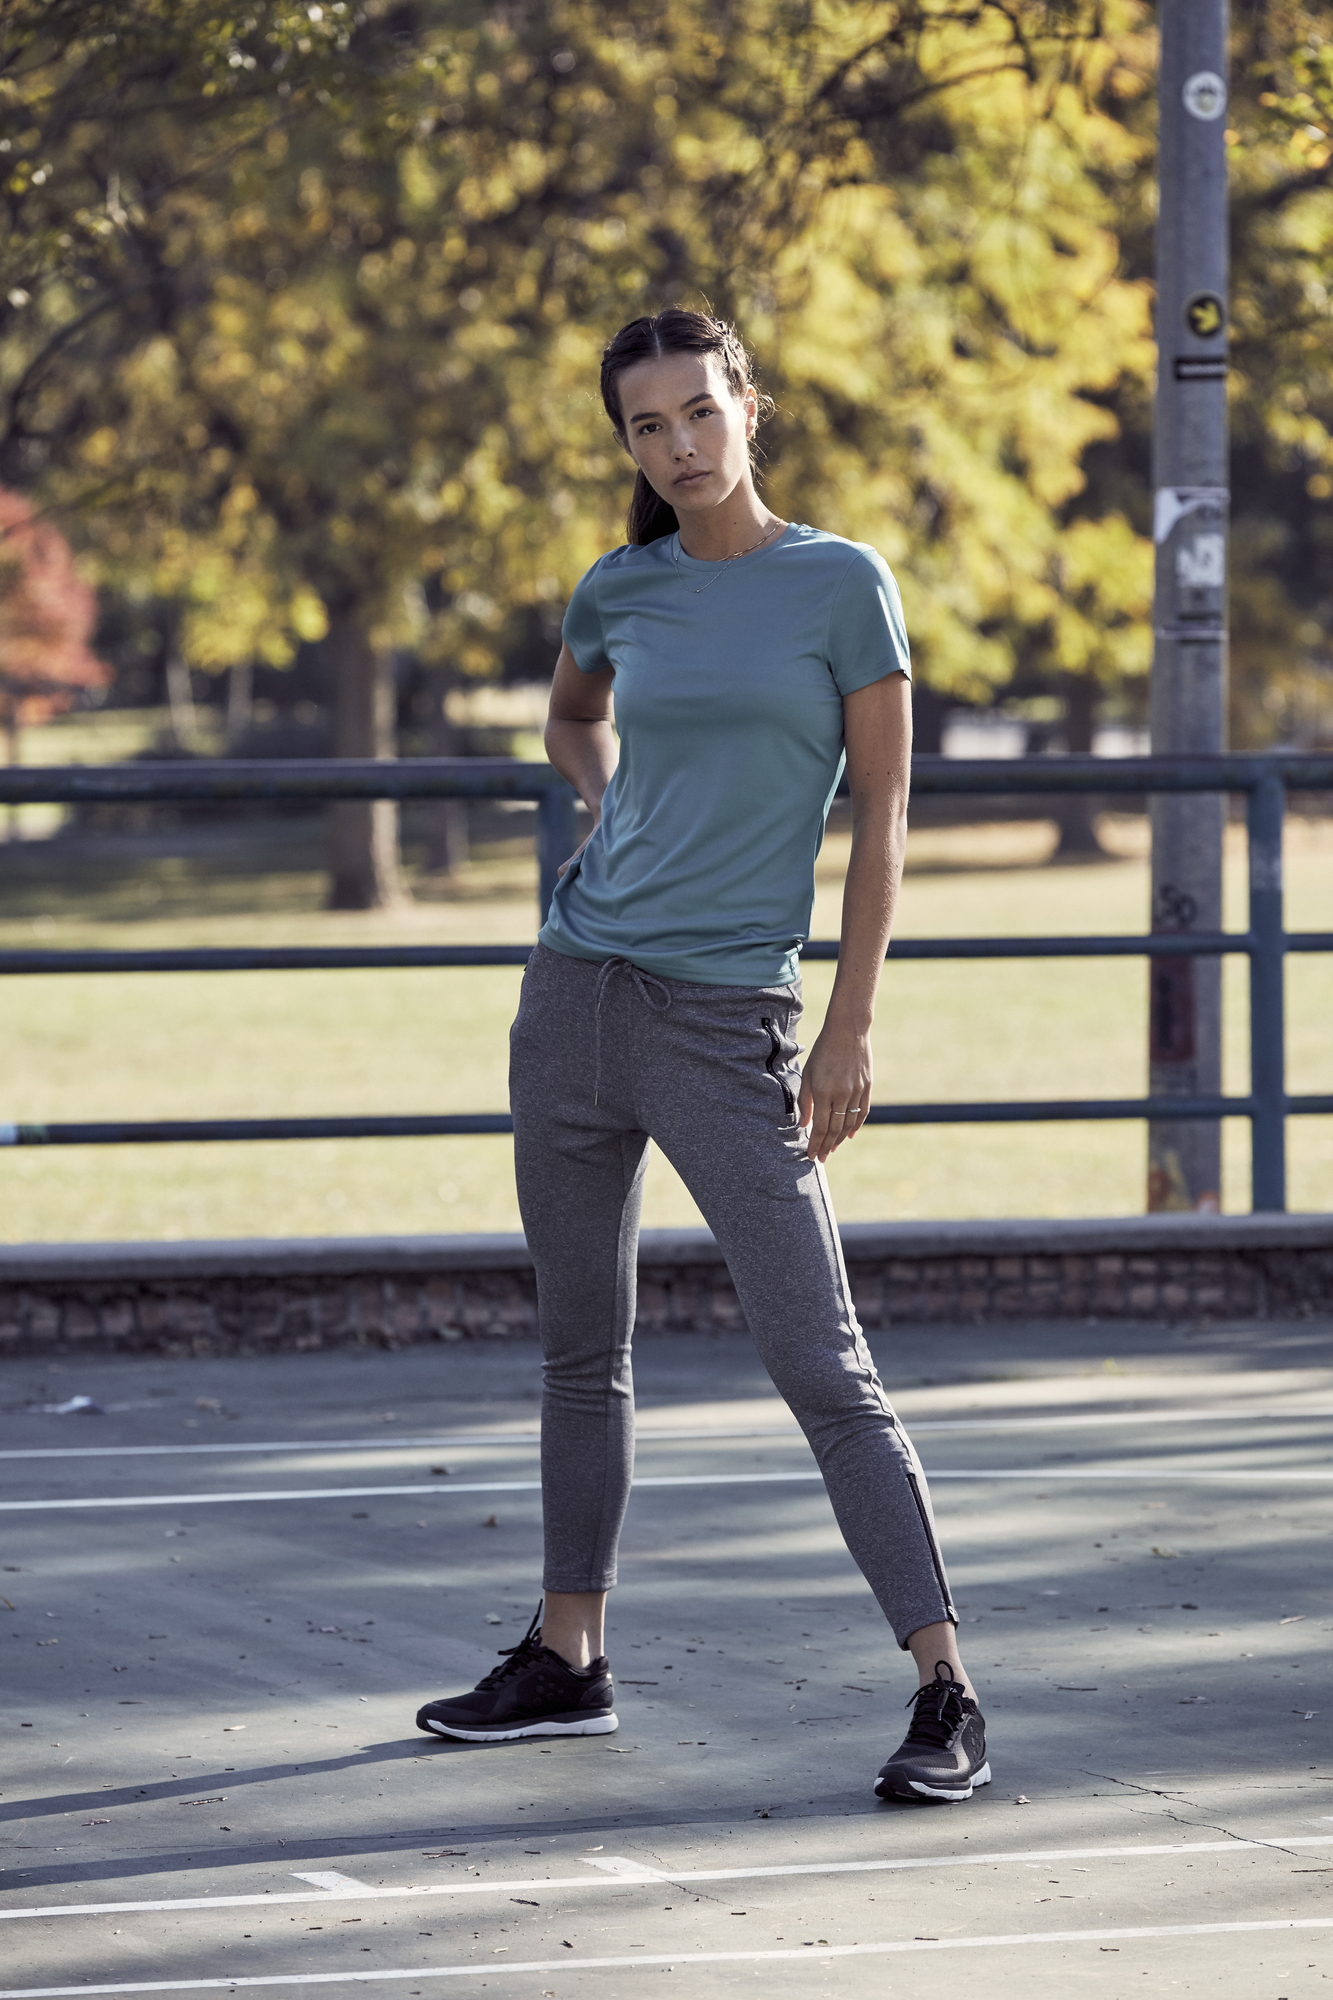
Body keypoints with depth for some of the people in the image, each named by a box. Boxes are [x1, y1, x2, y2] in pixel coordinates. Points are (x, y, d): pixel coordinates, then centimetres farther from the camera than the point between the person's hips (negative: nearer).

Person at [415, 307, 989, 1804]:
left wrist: (853, 1026, -9)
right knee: (580, 1346, 13)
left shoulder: (844, 585, -4)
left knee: (821, 1365, -10)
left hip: (726, 1020, -5)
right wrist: (607, 812, 10)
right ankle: (566, 1662, 25)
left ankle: (947, 1700, -11)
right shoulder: (621, 594, 8)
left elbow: (881, 818, -4)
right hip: (578, 991, 5)